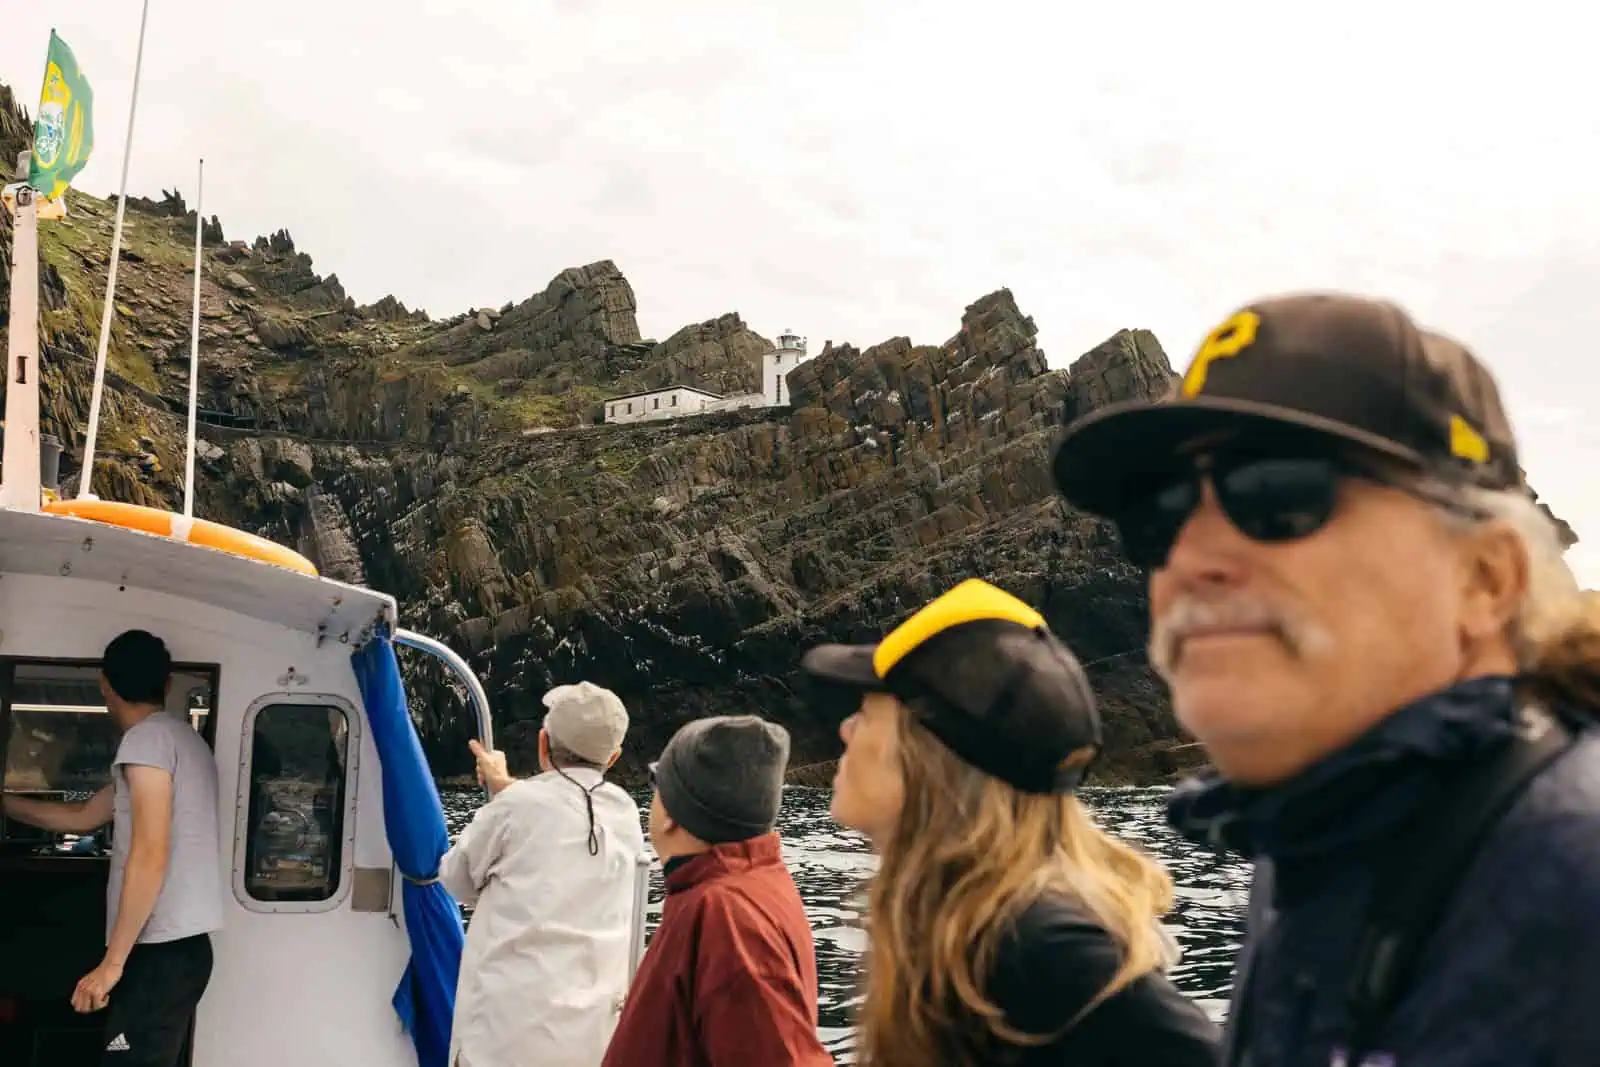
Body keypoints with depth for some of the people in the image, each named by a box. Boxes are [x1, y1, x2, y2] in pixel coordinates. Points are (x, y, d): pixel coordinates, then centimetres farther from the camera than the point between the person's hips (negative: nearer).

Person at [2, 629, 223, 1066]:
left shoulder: (147, 738, -10)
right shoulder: (181, 737, 19)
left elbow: (149, 857, -18)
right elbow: (83, 816, 29)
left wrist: (112, 961, -15)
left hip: (160, 950, -9)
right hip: (181, 945, 9)